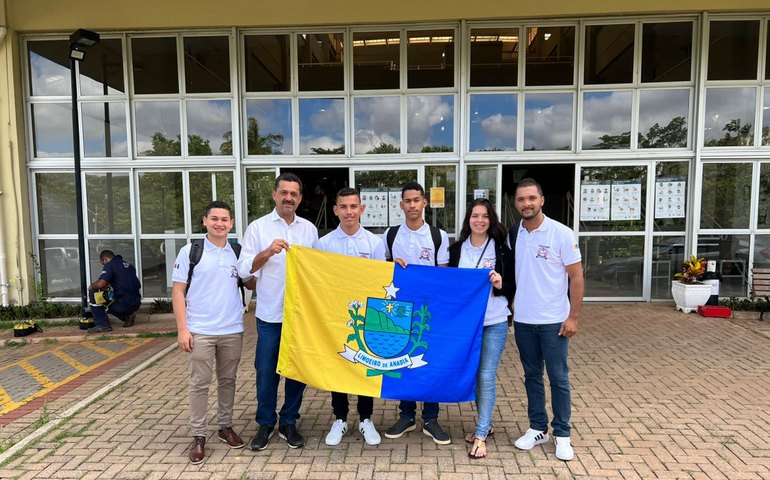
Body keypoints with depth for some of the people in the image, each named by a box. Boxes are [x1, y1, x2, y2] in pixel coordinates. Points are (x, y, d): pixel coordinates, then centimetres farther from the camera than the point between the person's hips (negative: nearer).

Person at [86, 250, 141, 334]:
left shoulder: (110, 265, -4)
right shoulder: (128, 265, 20)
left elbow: (101, 283, -17)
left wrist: (91, 286, 4)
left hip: (124, 303, -9)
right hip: (136, 303, 9)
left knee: (93, 292, 4)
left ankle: (102, 325, 2)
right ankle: (127, 315, 14)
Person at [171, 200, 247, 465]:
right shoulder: (190, 251, -3)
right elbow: (178, 291, -3)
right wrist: (182, 328, -8)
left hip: (232, 330, 3)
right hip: (200, 331, -3)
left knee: (227, 381, 15)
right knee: (199, 383, 6)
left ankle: (225, 426, 31)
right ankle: (198, 436, 19)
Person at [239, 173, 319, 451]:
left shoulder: (309, 229, 9)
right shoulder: (258, 227, 1)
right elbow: (244, 269, -3)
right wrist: (268, 252, -19)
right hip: (270, 314, -2)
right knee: (266, 371, 7)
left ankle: (289, 423, 27)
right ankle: (265, 424, 26)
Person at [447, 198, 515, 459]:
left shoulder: (502, 250, -2)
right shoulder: (456, 249, 3)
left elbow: (512, 288, 2)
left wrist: (500, 284, -18)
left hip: (494, 322, -3)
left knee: (486, 376, -1)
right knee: (471, 374, 13)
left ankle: (481, 435, 11)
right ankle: (485, 423, 33)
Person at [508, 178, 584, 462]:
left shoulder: (561, 234, -9)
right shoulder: (512, 234, 2)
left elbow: (576, 277, -7)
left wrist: (573, 317, -10)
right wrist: (509, 304, 4)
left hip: (554, 321, -3)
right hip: (523, 320, 4)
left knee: (558, 378, 7)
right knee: (532, 376, 14)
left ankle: (562, 434, 24)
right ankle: (537, 428, 29)